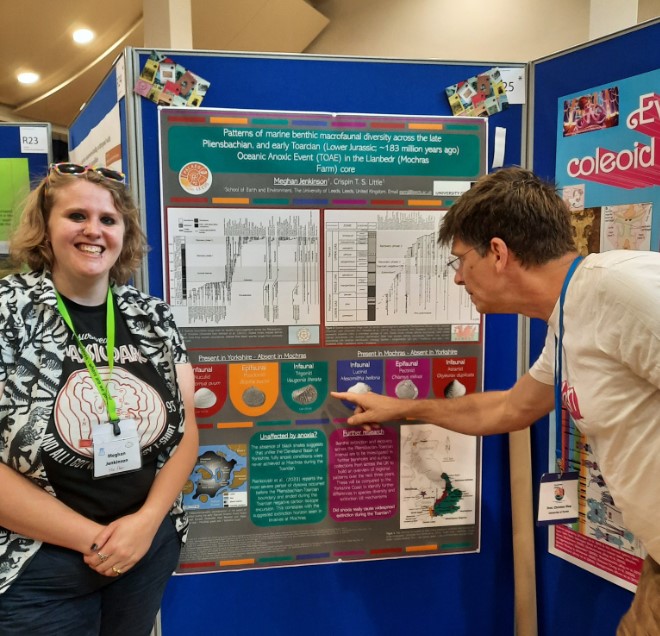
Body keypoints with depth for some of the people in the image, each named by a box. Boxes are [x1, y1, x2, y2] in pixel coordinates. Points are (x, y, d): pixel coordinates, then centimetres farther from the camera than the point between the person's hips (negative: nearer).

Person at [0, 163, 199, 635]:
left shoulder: (152, 317, 1)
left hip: (151, 550, 4)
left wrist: (146, 521, -10)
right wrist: (93, 538, -14)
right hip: (39, 571, -3)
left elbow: (186, 431, 3)